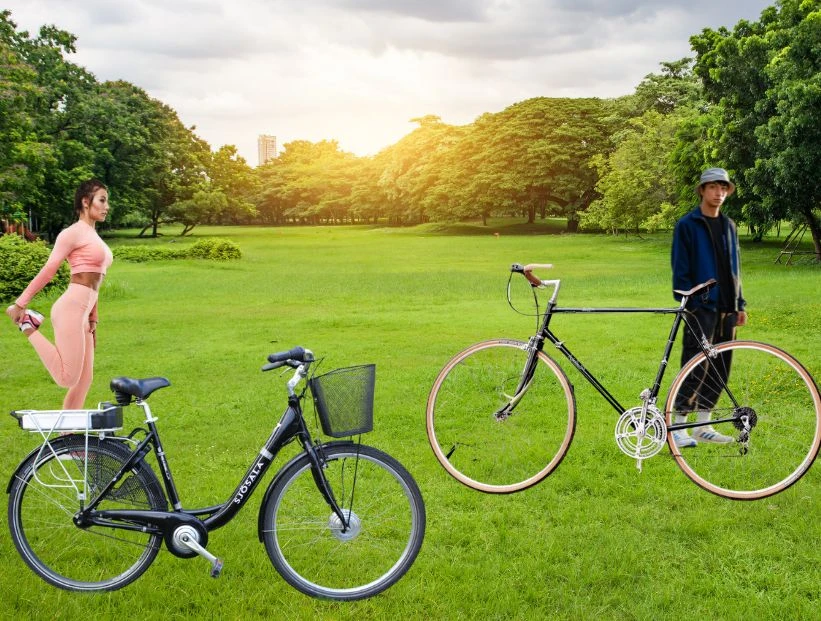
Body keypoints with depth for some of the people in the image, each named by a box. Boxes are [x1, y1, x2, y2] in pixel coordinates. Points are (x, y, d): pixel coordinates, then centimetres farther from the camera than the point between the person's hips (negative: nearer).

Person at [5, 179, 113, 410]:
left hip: (82, 313, 9)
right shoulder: (73, 233, -5)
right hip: (70, 309, -9)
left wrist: (92, 321, 21)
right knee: (67, 378, -12)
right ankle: (28, 326, 2)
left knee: (84, 380, 9)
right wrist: (20, 303, -8)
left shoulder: (94, 237, 21)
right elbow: (47, 271, -8)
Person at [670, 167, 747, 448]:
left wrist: (739, 304, 14)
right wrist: (687, 303, -14)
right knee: (695, 369, -8)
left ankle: (703, 425, 18)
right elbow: (680, 269, -7)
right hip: (701, 308, -6)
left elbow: (734, 269, 19)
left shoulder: (728, 226, 15)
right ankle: (677, 428, 0)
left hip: (726, 308, 6)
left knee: (720, 369, 8)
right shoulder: (687, 225, -4)